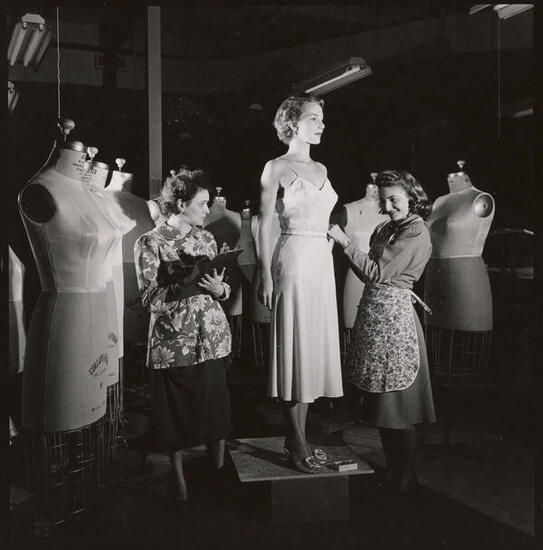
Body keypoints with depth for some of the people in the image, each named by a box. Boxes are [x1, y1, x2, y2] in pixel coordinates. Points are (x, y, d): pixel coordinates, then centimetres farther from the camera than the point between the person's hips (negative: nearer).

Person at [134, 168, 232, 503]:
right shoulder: (150, 243, -6)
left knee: (217, 408, 9)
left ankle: (219, 473, 27)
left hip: (212, 336, 4)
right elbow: (150, 298, -10)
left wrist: (218, 288, -10)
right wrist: (188, 282, -20)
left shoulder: (206, 238, 8)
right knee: (176, 412, 7)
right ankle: (181, 483, 25)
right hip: (174, 340, -4)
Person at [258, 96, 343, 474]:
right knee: (296, 346, -3)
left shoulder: (321, 169, 17)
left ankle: (297, 435, 20)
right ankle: (298, 443, 7)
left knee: (316, 345, 8)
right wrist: (266, 275, -13)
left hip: (323, 261, 7)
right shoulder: (277, 167, -3)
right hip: (294, 260, -7)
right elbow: (265, 224, -7)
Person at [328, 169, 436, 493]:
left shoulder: (417, 233, -11)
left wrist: (345, 242, -12)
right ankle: (392, 471, 29)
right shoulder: (385, 229, 14)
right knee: (381, 398, 14)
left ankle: (405, 480, 16)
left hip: (393, 316, -8)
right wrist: (344, 243, 3)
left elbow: (378, 273, -16)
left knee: (397, 401, 1)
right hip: (373, 312, 8)